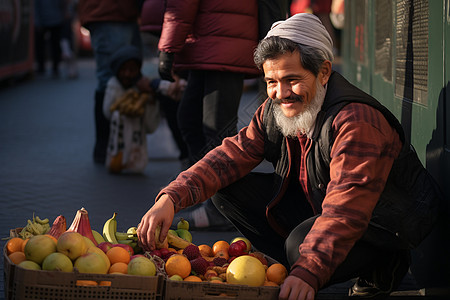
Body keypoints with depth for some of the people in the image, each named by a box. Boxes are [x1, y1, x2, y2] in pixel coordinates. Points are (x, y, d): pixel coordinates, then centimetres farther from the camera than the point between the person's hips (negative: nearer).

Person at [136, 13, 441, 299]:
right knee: (228, 189, -6)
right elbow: (231, 156, -10)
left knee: (303, 242, -36)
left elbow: (345, 208, -41)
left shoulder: (358, 121, -31)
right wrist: (171, 197, -27)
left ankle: (382, 266, -5)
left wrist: (307, 273, -54)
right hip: (315, 204, 7)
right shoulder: (274, 111, -5)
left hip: (392, 220, -7)